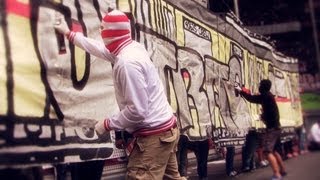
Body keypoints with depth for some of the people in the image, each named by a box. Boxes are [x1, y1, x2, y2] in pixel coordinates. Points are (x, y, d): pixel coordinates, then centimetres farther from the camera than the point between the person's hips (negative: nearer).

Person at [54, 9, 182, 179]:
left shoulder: (127, 62, -23)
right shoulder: (133, 48, 5)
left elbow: (137, 110, -25)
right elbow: (102, 49, 25)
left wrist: (107, 124, -11)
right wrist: (69, 34, 34)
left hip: (153, 135, -10)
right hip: (165, 127, 10)